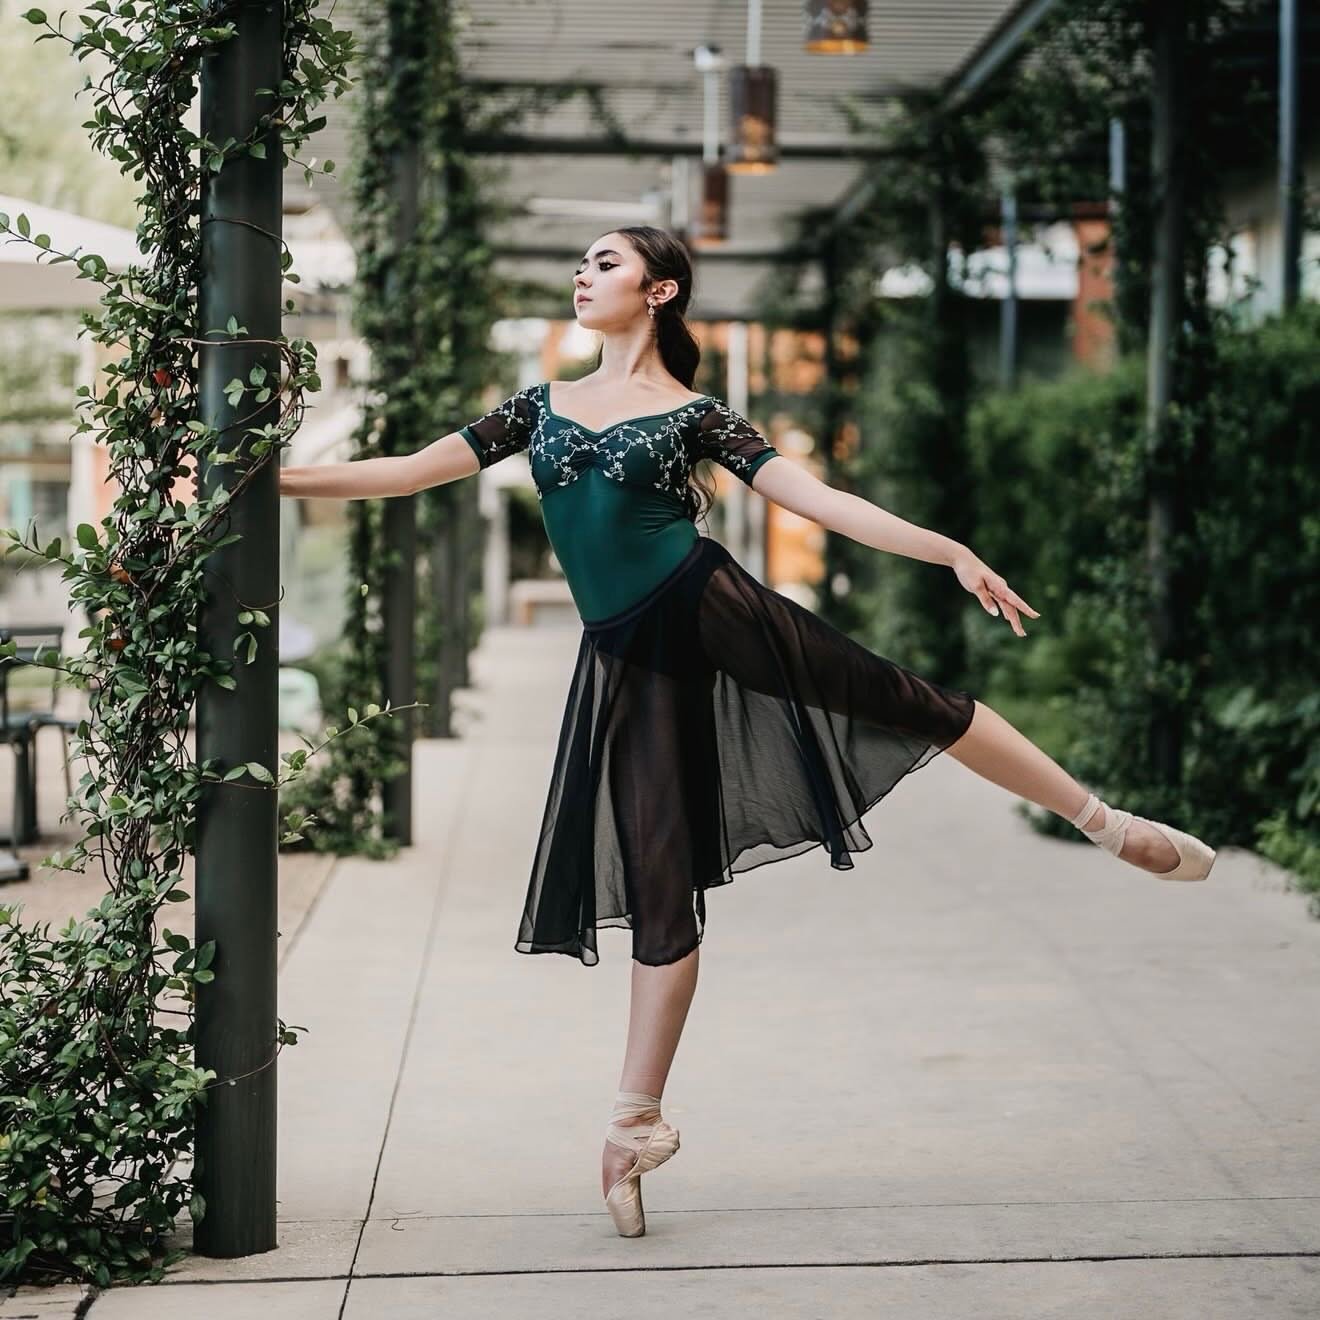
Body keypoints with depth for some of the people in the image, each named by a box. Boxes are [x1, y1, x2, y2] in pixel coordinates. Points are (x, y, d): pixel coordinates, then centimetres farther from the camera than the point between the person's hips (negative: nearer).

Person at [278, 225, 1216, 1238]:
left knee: (912, 703, -5)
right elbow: (409, 473, 15)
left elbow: (819, 499, 0)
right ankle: (637, 1121, 10)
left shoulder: (694, 414, 6)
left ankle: (1110, 823, 13)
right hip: (632, 662, 2)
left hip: (713, 613, -2)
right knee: (661, 887, 2)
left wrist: (953, 553, -9)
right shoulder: (542, 406, 16)